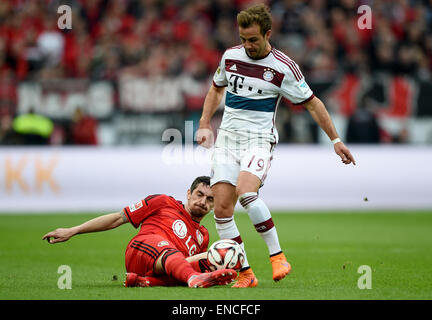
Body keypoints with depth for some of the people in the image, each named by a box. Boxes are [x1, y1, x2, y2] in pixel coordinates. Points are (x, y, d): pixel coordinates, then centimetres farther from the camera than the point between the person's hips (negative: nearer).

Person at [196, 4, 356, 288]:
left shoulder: (283, 67, -6)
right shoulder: (230, 56, 6)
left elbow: (312, 103, 1)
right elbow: (217, 89, 25)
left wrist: (335, 139, 0)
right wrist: (205, 125, 16)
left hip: (259, 139, -5)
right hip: (227, 137, 5)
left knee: (245, 192, -31)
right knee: (221, 207, -9)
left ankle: (278, 256, -18)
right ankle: (245, 274, -1)